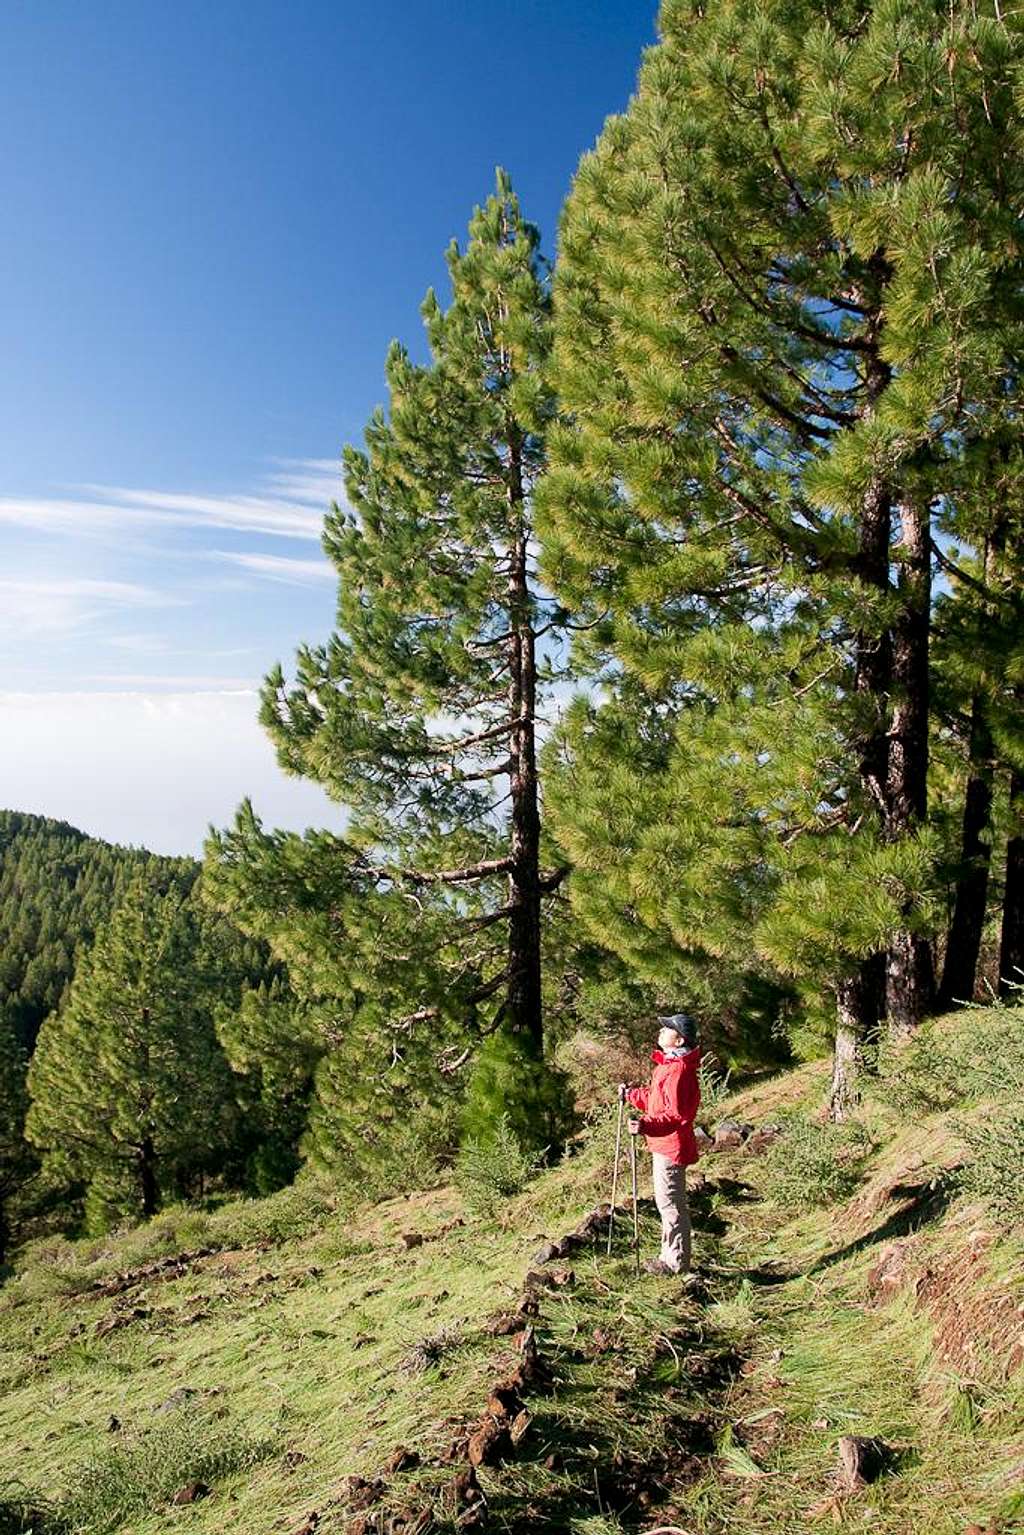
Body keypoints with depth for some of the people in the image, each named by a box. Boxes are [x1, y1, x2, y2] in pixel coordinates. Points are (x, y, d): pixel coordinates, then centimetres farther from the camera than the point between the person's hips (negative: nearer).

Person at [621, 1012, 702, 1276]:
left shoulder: (678, 1069, -22)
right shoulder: (669, 1064, 11)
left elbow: (675, 1114, -28)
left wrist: (646, 1125, -37)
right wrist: (631, 1094, 24)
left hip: (671, 1146, -10)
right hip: (664, 1144, 10)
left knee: (670, 1203, 0)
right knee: (669, 1202, 18)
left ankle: (677, 1262, 12)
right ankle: (671, 1256, 30)